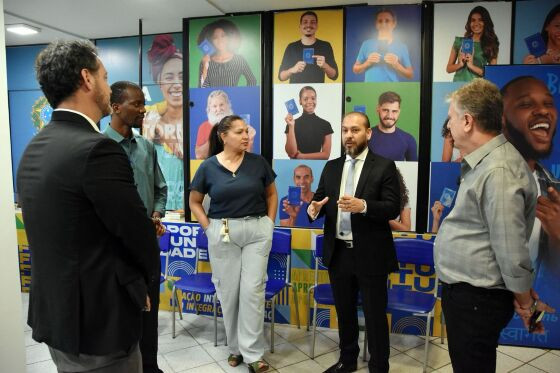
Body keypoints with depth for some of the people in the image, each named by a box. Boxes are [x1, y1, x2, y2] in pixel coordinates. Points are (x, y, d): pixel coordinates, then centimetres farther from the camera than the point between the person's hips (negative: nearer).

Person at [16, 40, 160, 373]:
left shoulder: (34, 149, 5)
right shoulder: (96, 149, -24)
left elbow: (70, 236, 9)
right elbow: (139, 235, -17)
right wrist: (145, 280, 4)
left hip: (53, 314, 9)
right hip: (97, 322, -8)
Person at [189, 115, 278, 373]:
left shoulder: (258, 163, -1)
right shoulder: (208, 166, -3)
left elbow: (271, 194, 12)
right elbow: (194, 201, 7)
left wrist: (269, 222, 3)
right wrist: (209, 227, -3)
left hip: (257, 231, 0)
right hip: (222, 234, 0)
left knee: (253, 290, 1)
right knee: (228, 292, 9)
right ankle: (235, 346, 29)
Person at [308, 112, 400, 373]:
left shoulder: (384, 166, -6)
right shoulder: (331, 167, 8)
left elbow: (392, 208, -13)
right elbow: (320, 199, 8)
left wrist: (364, 206, -30)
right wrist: (314, 209, -15)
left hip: (370, 254, -4)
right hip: (338, 253, 5)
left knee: (375, 315, 9)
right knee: (344, 311, 21)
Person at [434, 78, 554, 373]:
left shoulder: (498, 171, -25)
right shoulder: (482, 163, 9)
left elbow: (511, 249, -23)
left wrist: (525, 302, -9)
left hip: (476, 299, -9)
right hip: (463, 292, 9)